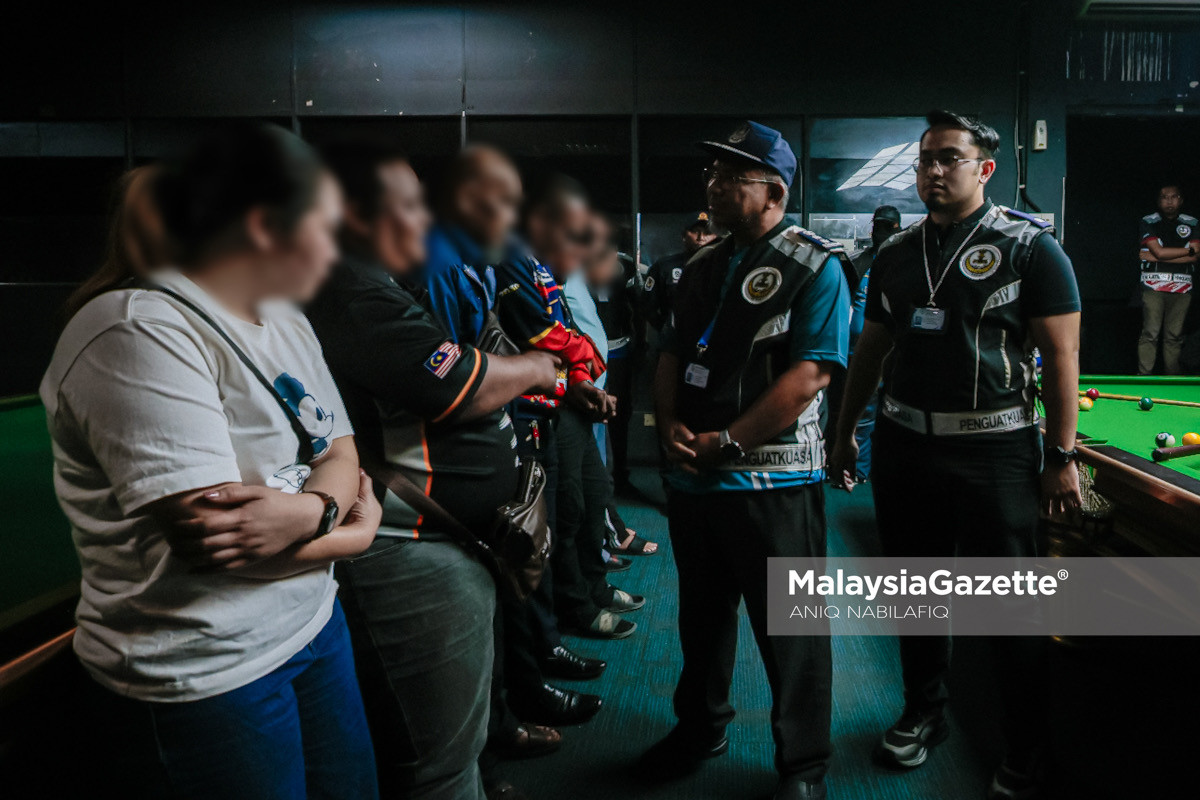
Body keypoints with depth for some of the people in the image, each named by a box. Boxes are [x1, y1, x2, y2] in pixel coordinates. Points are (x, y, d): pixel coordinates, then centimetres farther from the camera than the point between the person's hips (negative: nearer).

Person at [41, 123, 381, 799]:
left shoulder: (287, 323, 8)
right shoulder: (139, 334, -19)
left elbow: (341, 454, 4)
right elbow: (209, 530, -25)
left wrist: (312, 509, -19)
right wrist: (351, 529, -10)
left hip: (314, 619, 8)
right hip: (207, 675, -8)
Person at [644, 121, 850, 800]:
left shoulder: (815, 266, -8)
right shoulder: (704, 266, 13)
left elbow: (808, 377, -17)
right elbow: (672, 354, 16)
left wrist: (726, 442, -18)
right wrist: (671, 424, -2)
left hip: (773, 482, -6)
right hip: (693, 477, 7)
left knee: (790, 634, 7)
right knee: (701, 616, 21)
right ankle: (701, 730, 43)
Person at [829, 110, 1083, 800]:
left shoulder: (1030, 246, -5)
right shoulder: (897, 254, 10)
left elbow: (1062, 355, -7)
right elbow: (872, 348, 15)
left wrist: (1062, 456, -11)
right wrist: (845, 431, 14)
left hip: (992, 451, -5)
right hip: (904, 445, 5)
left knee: (1012, 604, 3)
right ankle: (924, 714, 34)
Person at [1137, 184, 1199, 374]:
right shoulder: (1148, 223, 3)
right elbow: (1159, 251, -10)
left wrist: (1156, 257, -8)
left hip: (1182, 288, 3)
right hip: (1154, 286, -3)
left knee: (1174, 336, 3)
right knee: (1150, 333, -7)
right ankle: (1144, 377, -6)